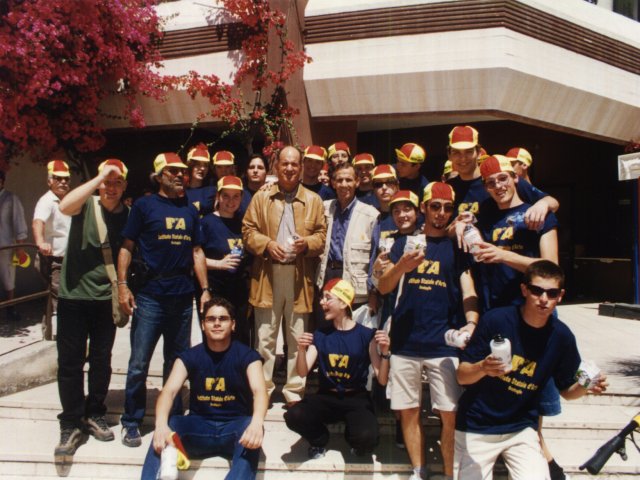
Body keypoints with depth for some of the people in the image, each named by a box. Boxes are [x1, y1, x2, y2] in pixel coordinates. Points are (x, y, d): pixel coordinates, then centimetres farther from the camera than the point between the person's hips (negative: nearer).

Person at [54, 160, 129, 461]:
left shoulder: (128, 215, 2)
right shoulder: (86, 205, -4)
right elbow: (65, 206, -27)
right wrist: (100, 176, -25)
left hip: (105, 298, 2)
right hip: (73, 295, -2)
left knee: (101, 360, 12)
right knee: (70, 361, 2)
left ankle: (94, 415, 28)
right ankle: (71, 425, 12)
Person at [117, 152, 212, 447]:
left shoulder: (190, 210, 12)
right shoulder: (144, 205, 1)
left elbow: (197, 251, 13)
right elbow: (127, 247, -1)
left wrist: (205, 289, 6)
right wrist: (123, 285, -11)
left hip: (182, 295, 4)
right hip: (150, 294, -4)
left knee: (177, 361, 12)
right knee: (139, 363, -1)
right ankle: (131, 423, 13)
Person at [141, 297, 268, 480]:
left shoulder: (247, 355, -4)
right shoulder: (189, 357, 1)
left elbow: (259, 391, -21)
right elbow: (169, 391, -14)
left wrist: (257, 422, -45)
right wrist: (161, 424, -38)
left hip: (235, 427, -1)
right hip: (199, 427, 2)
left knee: (251, 427, -36)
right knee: (167, 425, -29)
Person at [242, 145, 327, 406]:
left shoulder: (313, 200, 8)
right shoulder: (261, 197, 8)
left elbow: (322, 234, 7)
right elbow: (248, 230, 6)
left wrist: (307, 243, -13)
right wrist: (267, 244, -12)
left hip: (300, 275, 0)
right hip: (267, 274, 0)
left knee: (298, 337, 6)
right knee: (265, 336, 5)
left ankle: (294, 390, 18)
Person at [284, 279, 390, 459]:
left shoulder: (366, 335, -7)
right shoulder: (320, 335, 3)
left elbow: (382, 380, -10)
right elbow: (303, 373, -5)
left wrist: (384, 352, -27)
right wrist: (301, 350, -24)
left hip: (356, 399, -2)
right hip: (326, 398, 2)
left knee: (367, 438, -33)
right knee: (293, 416, -28)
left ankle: (354, 438, 8)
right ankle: (320, 440, 7)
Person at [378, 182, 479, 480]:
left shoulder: (457, 247, 8)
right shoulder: (404, 243, 12)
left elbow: (468, 290, -4)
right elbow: (383, 287, 3)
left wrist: (471, 322, -25)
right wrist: (401, 267, -18)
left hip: (444, 344, -1)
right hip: (405, 342, 2)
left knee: (450, 414, -4)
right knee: (408, 411, 8)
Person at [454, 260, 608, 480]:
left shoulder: (562, 336, -6)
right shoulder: (496, 320, -17)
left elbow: (567, 390, 6)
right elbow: (462, 376, -13)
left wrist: (585, 387, -15)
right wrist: (482, 368, -33)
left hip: (522, 430, 2)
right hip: (476, 429, -2)